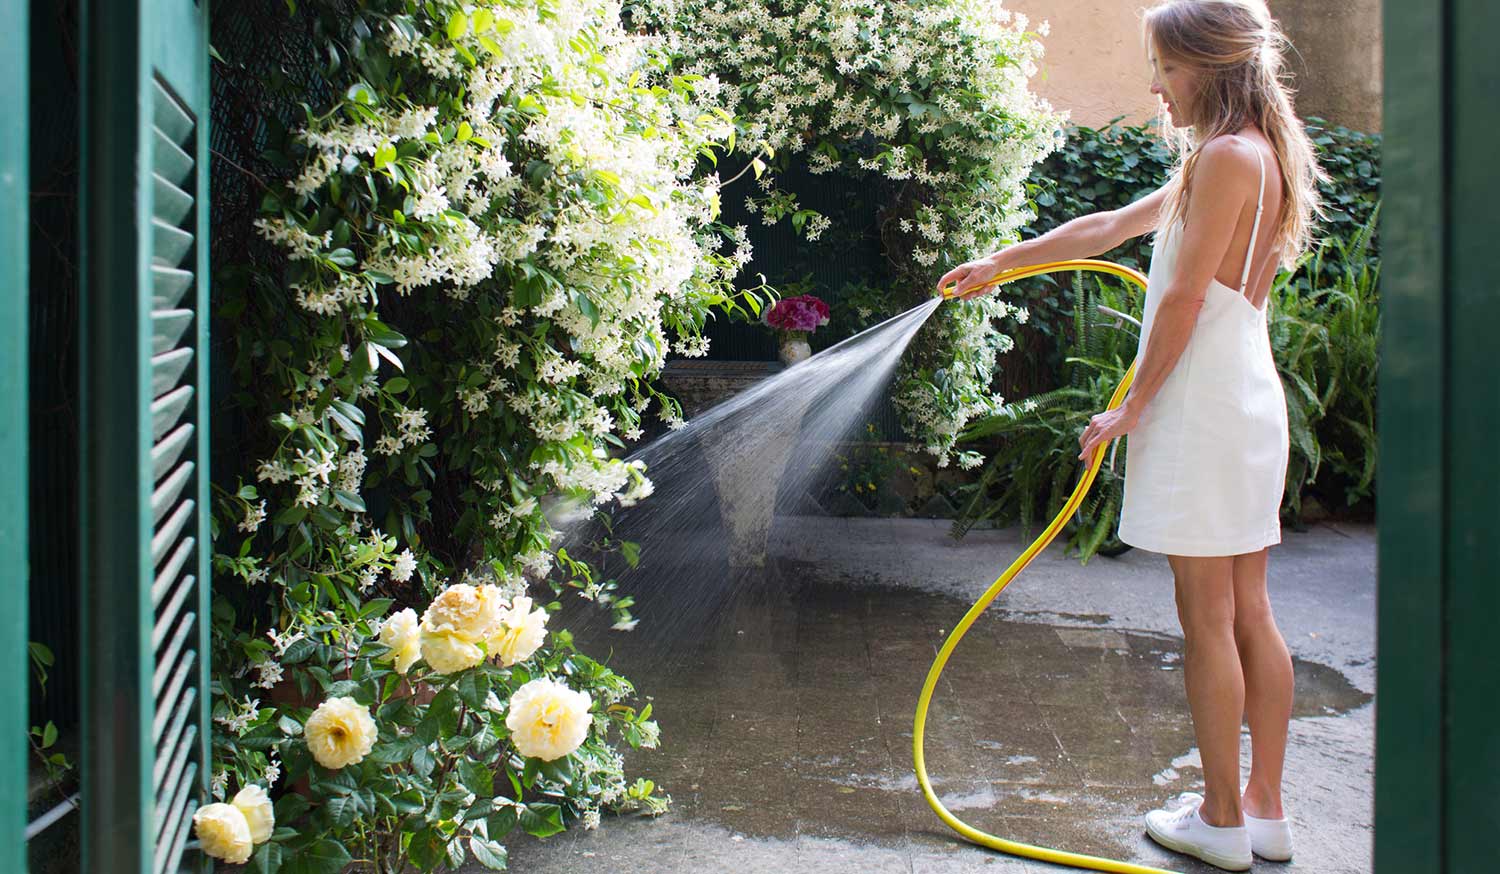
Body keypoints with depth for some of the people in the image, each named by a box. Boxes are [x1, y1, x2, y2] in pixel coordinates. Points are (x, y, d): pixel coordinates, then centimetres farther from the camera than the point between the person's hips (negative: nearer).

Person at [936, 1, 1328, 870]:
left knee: (1207, 618, -1)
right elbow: (1109, 226, 22)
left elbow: (1184, 296, -16)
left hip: (1204, 406, -10)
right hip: (1249, 403, 10)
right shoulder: (1255, 156, 18)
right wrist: (999, 264, 24)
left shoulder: (1226, 154, -13)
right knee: (1249, 614, 12)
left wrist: (1133, 406, -8)